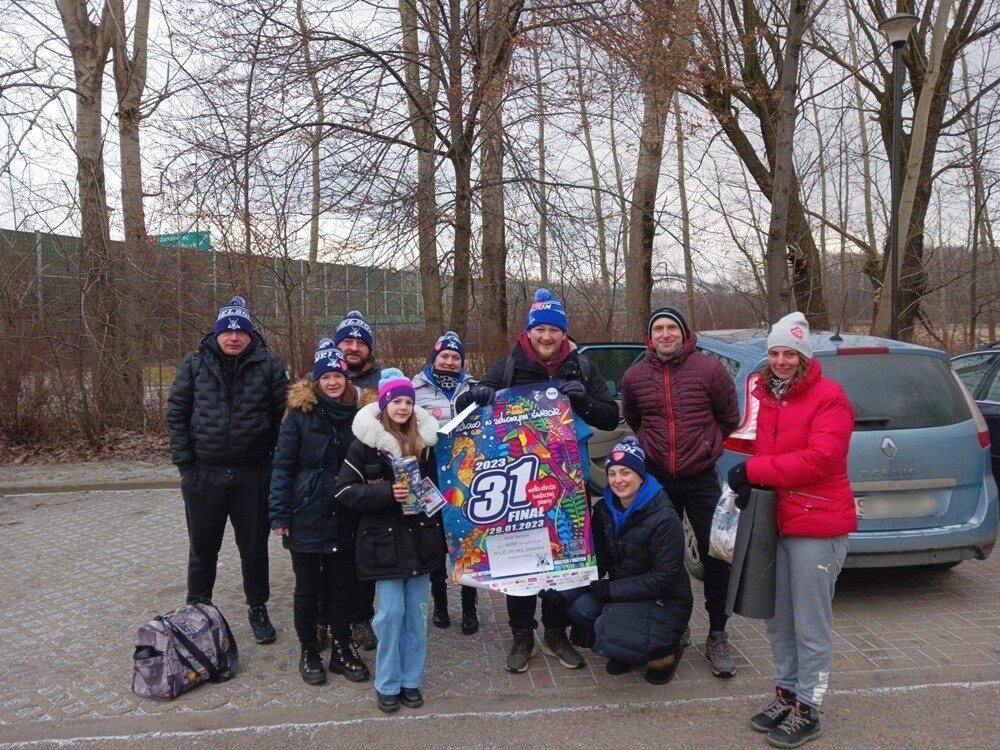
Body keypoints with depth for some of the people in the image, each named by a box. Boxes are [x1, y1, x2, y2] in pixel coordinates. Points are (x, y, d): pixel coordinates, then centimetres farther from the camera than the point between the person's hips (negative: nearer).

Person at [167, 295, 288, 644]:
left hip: (253, 475, -1)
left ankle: (258, 609, 31)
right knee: (202, 548, 15)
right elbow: (176, 411, 3)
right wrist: (184, 459, -3)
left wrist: (275, 457, -6)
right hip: (203, 475, 1)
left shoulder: (269, 365, -4)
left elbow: (284, 415, -2)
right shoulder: (196, 364, 1)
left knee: (254, 547, 13)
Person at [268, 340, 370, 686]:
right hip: (306, 520, -3)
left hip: (344, 521, 3)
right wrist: (279, 515, -11)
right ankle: (308, 652, 28)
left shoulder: (357, 415, 2)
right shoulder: (300, 415, -8)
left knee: (342, 588, 12)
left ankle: (342, 649, 29)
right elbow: (282, 467, -8)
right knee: (308, 589, 11)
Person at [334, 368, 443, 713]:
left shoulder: (424, 441, 5)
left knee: (416, 612, 9)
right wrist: (387, 493, -20)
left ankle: (411, 680, 24)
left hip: (420, 539, 4)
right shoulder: (365, 443, -7)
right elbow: (345, 490, -10)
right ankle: (387, 684, 17)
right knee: (391, 612, -2)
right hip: (385, 540, -4)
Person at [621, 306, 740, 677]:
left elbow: (729, 417, 6)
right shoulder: (634, 376, 0)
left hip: (701, 480, -2)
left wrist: (703, 445, 10)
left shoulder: (709, 369, -7)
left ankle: (717, 636, 16)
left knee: (716, 557, 0)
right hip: (656, 481, 2)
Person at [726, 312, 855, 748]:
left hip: (817, 525, -7)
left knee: (810, 626, 4)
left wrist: (753, 471, -18)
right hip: (775, 522, 7)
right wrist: (751, 480, -4)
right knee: (778, 621, 15)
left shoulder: (828, 398, -11)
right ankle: (787, 693, 31)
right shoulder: (767, 397, 11)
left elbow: (818, 460, -20)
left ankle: (807, 710, 17)